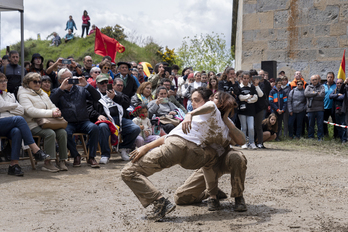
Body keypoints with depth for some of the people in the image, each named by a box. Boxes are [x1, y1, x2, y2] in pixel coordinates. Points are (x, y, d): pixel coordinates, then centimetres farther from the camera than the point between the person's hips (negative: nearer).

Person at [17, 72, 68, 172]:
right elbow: (30, 111, -15)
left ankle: (62, 160, -18)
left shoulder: (43, 94, 26)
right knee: (50, 133, -33)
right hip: (33, 124, -6)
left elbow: (52, 106, 23)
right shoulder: (24, 95, 0)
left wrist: (56, 111, -5)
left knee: (62, 132, -21)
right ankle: (47, 163, -28)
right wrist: (51, 113, -21)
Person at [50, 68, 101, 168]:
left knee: (94, 128, -29)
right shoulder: (57, 92, 12)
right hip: (68, 123, -1)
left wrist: (87, 85, -9)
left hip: (83, 122, 2)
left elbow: (97, 97, 4)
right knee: (66, 132, -35)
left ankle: (91, 157, -18)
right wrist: (61, 88, -16)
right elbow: (50, 102, -11)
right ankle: (76, 156, -11)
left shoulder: (81, 89, 15)